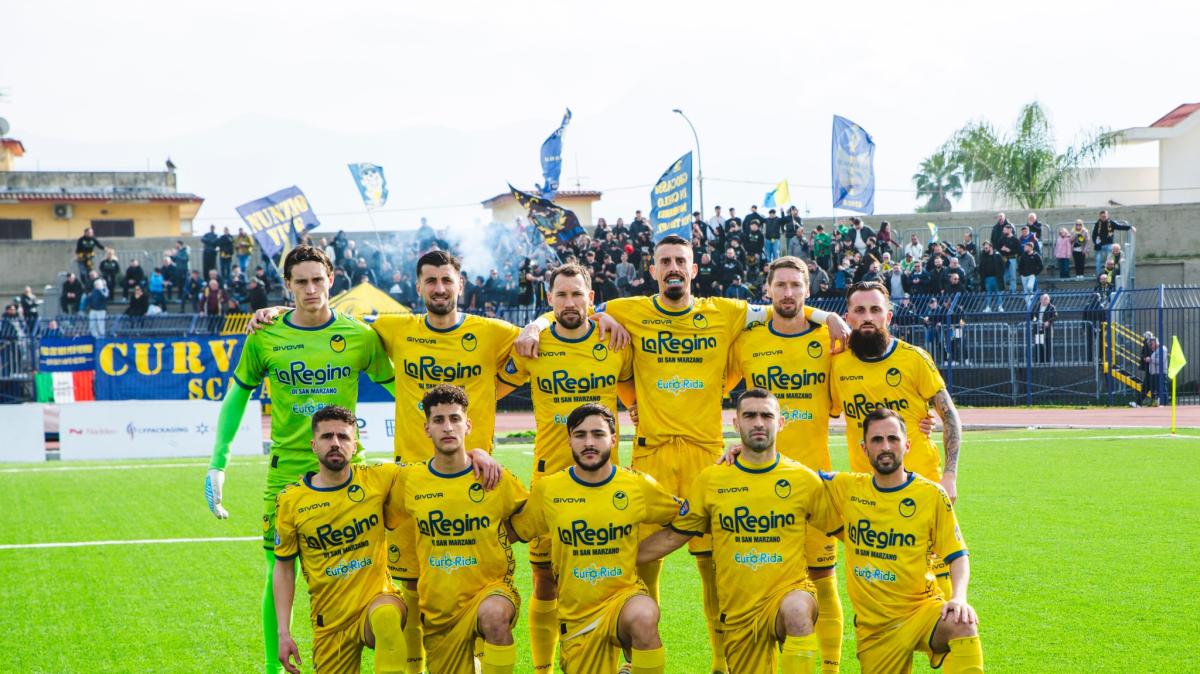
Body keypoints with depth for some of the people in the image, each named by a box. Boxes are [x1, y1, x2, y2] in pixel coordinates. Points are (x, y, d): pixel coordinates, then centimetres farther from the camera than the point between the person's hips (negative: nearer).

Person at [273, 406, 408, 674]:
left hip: (377, 597, -3)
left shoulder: (378, 479, -4)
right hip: (330, 620, 3)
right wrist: (283, 634, -1)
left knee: (386, 617, -37)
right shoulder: (290, 499, -2)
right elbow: (283, 568, 6)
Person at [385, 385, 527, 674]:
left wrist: (499, 539, -2)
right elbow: (392, 521, 16)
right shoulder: (408, 480, -2)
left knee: (495, 615, -38)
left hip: (489, 588, -3)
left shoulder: (495, 478, -7)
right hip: (436, 607, 4)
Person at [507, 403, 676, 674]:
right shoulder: (547, 490, -3)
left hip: (624, 594, -2)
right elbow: (510, 531, 7)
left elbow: (686, 517, 12)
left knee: (643, 618, -36)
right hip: (576, 615, 2)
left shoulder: (638, 486, -3)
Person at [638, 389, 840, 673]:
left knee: (797, 610, -38)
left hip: (789, 589, -3)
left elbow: (845, 528, 10)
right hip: (738, 610, 3)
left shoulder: (804, 479, -1)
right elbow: (673, 535, 9)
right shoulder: (710, 480, 2)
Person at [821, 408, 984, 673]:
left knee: (962, 625, -36)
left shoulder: (932, 495, -2)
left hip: (921, 609, -3)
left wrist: (959, 597, -18)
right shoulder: (847, 488, 4)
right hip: (873, 626, 3)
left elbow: (957, 555, 0)